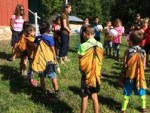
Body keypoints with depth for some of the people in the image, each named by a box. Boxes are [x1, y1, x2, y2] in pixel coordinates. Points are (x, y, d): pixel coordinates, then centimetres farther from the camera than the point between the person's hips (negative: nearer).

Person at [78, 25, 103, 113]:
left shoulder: (83, 46, -17)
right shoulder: (100, 45, -3)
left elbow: (82, 63, -11)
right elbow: (100, 60, 3)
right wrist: (96, 70, 12)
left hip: (87, 74, -4)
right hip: (96, 74, 4)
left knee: (85, 97, 9)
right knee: (94, 96, 16)